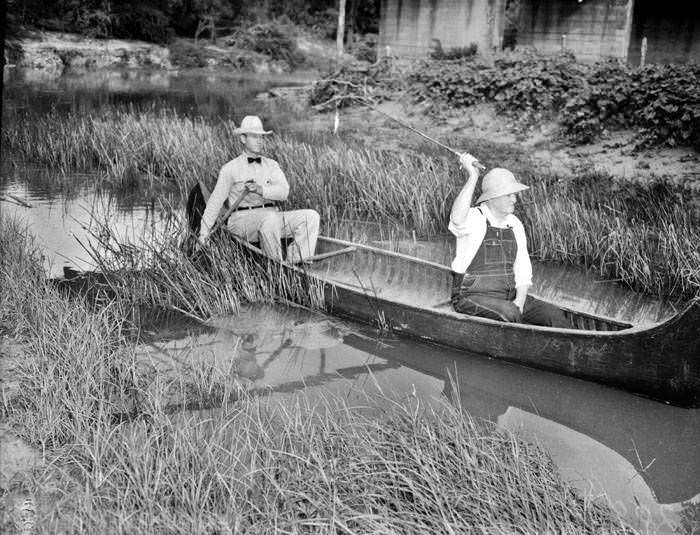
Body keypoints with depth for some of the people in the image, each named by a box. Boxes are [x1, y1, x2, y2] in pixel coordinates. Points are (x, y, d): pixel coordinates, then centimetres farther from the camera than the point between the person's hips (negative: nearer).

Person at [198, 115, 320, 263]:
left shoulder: (271, 165, 16)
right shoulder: (230, 168, 5)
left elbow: (283, 191, -1)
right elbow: (215, 202, 5)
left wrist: (261, 189, -21)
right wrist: (204, 232, -1)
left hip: (273, 214, 5)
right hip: (243, 220, -5)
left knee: (311, 216, -15)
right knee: (271, 219, -37)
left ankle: (293, 260, -21)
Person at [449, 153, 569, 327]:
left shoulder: (515, 225, 10)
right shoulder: (473, 218, -10)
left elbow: (523, 272, 11)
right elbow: (458, 220, -38)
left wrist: (519, 302, -8)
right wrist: (473, 176, -32)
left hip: (509, 297, 6)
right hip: (472, 298, -6)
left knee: (553, 315, -13)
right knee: (508, 312, -34)